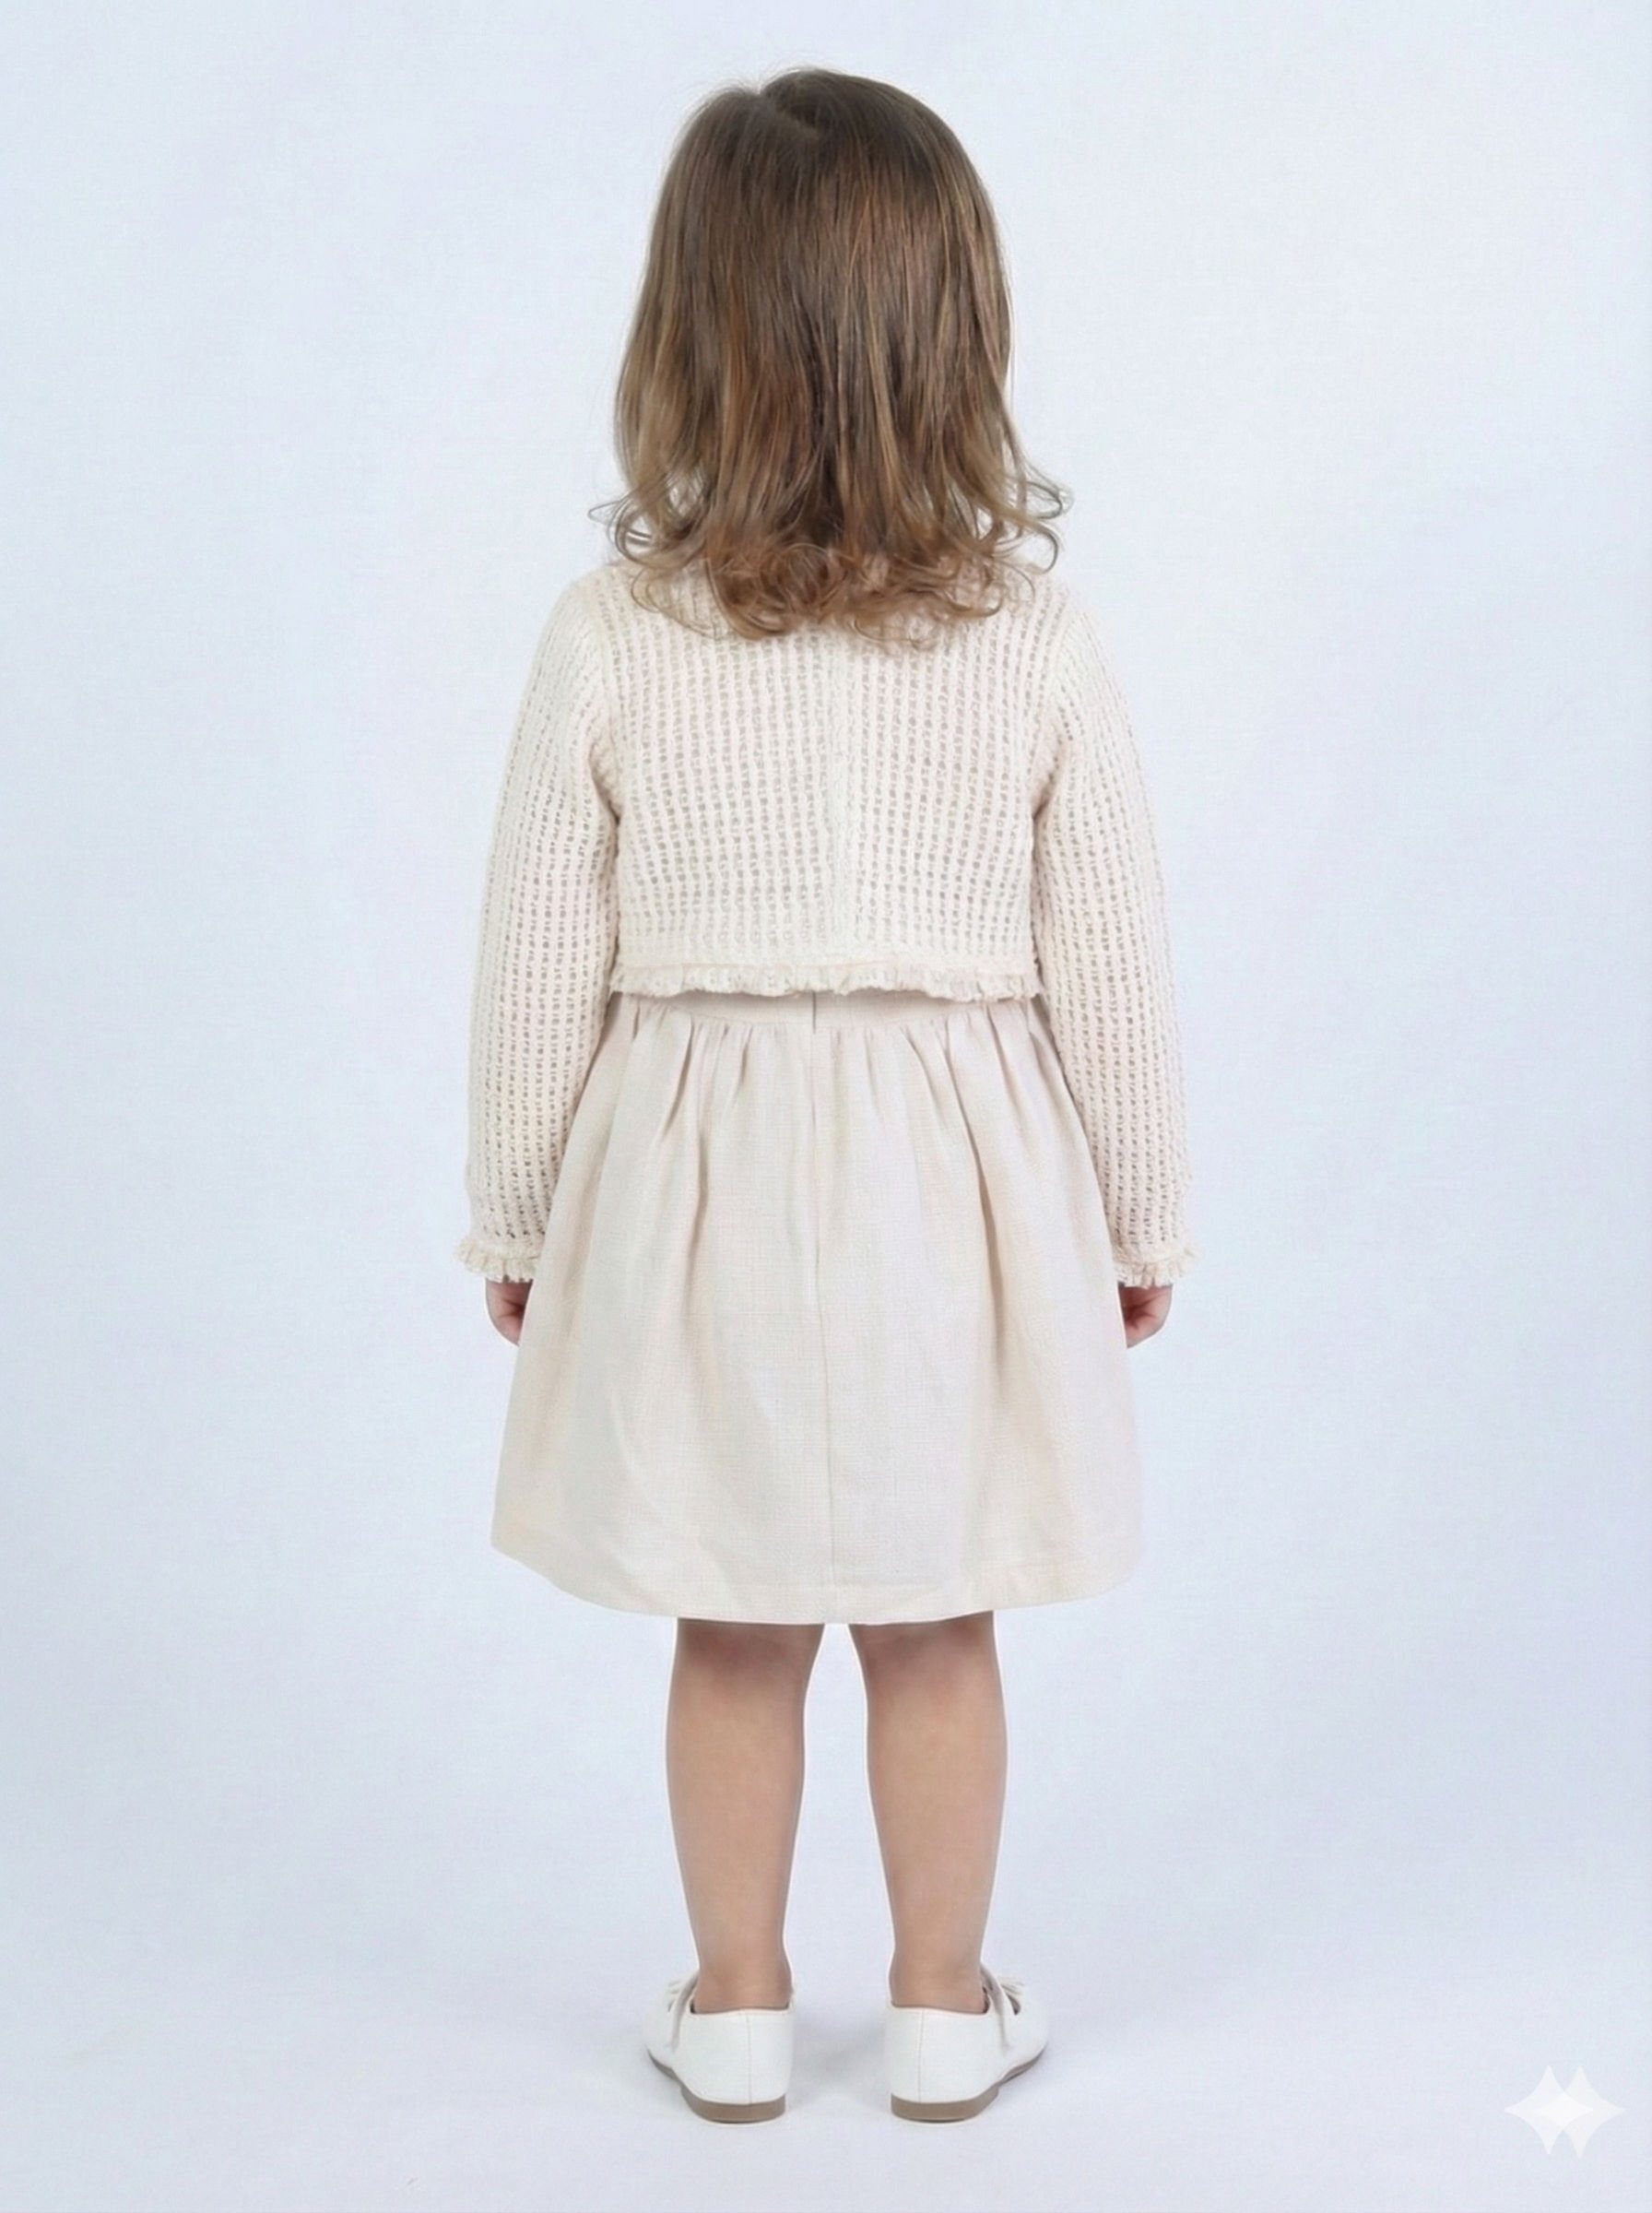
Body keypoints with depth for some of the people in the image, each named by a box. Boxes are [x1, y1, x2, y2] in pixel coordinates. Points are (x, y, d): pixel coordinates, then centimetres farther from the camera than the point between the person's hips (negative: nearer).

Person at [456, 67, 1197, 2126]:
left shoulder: (605, 639, -11)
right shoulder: (1038, 638, -10)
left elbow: (541, 961, -4)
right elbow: (1112, 960, -4)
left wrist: (513, 1217, 9)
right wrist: (1141, 1216, 9)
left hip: (697, 1179, 0)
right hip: (952, 1182, 0)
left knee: (732, 1631, 16)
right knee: (934, 1627, 16)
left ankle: (737, 2011, 32)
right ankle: (944, 2009, 32)